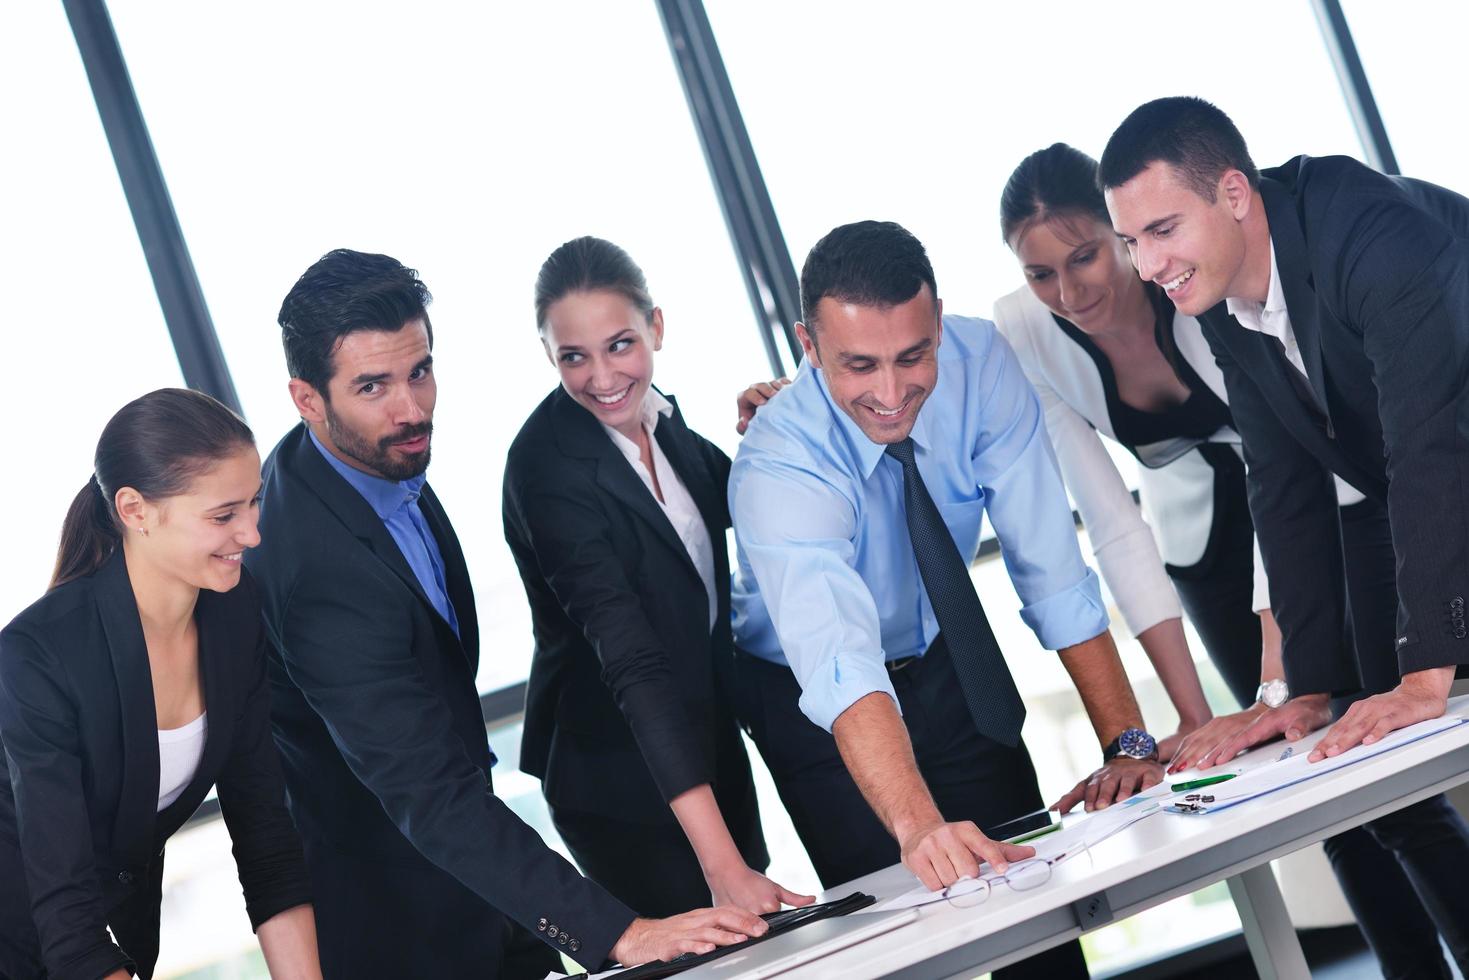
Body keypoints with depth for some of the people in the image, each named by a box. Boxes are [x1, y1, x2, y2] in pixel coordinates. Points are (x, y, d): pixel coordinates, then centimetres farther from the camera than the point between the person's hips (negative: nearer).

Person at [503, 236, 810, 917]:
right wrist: (722, 863, -39)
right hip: (620, 777, -8)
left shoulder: (657, 419, -5)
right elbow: (633, 662, -34)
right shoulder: (547, 468, -27)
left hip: (707, 742, 8)